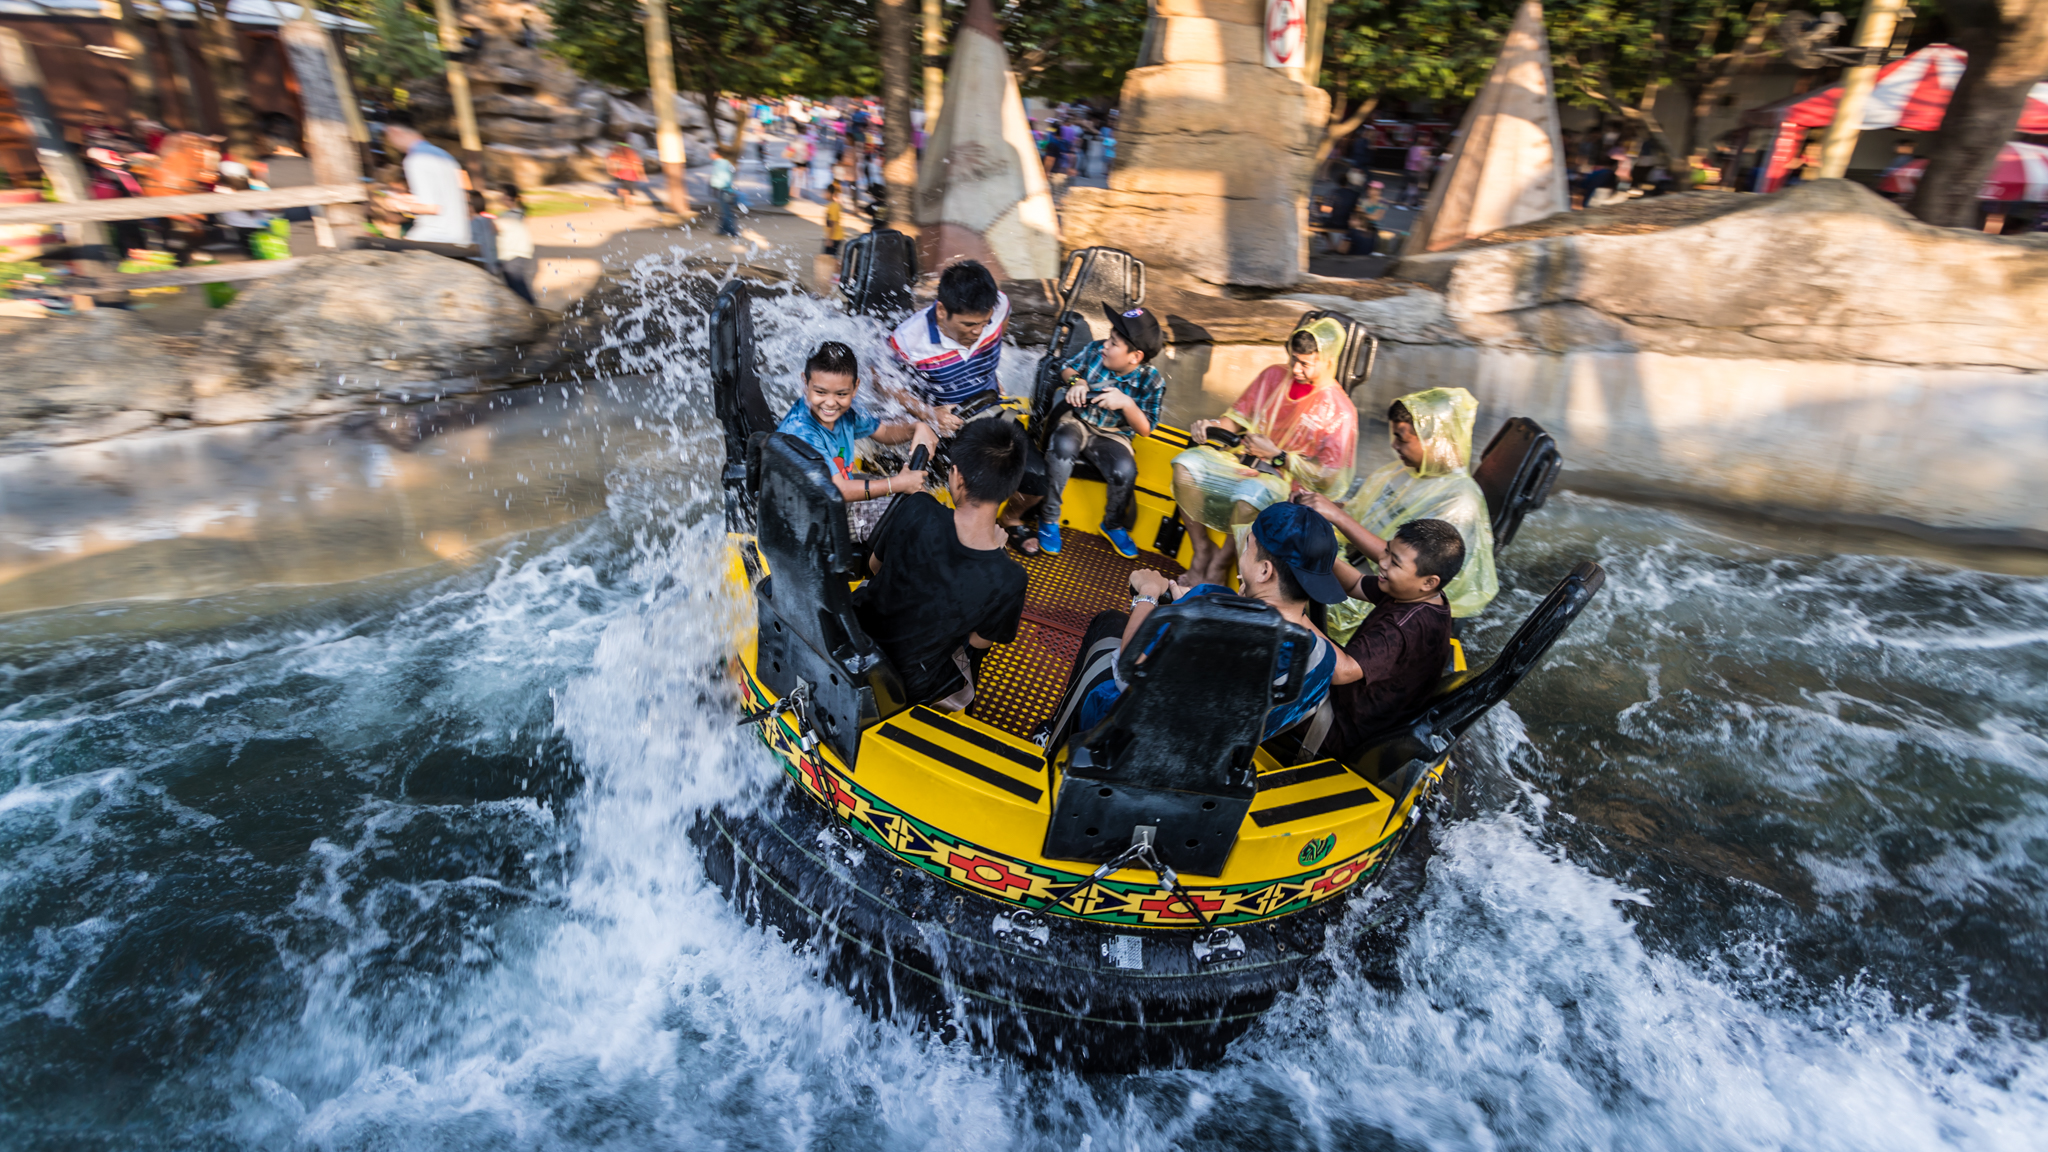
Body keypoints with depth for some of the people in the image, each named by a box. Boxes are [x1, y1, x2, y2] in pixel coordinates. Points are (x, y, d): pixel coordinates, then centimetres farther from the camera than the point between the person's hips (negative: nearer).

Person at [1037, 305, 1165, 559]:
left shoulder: (1151, 382, -11)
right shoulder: (1095, 351, -7)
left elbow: (1145, 430, -9)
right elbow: (1067, 368, 12)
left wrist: (1126, 403, -27)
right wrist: (1076, 381, -13)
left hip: (1112, 436, 0)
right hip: (1077, 421, 1)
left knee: (1125, 471, -31)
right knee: (1063, 445, -36)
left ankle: (1112, 525, 4)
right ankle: (1049, 517, -17)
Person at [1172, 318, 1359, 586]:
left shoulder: (1339, 412, -13)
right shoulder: (1274, 375, 4)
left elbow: (1329, 479, -14)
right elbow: (1239, 417, 13)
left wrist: (1277, 455, -18)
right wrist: (1213, 427, -10)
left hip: (1285, 478, -6)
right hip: (1244, 458, 6)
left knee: (1248, 498, -40)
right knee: (1185, 465, -19)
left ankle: (1220, 562, -11)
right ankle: (1201, 549, -9)